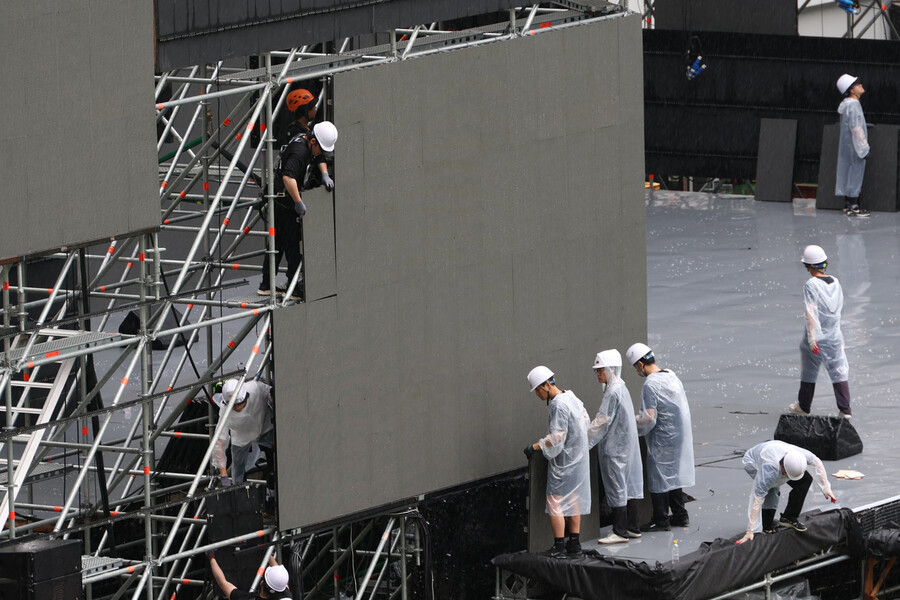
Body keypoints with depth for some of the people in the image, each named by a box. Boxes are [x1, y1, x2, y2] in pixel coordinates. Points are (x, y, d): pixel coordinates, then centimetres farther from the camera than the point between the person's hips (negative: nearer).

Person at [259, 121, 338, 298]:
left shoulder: (305, 139, 9)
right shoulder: (299, 151, -23)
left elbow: (320, 158, 28)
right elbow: (288, 177, -35)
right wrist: (299, 202, -32)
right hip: (285, 202, -10)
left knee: (277, 243, 15)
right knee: (293, 244, -7)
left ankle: (266, 285, 21)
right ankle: (294, 289, -5)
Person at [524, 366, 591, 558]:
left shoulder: (558, 405, -22)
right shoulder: (571, 397, 8)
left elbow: (557, 437, -25)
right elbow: (586, 420, 20)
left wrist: (535, 447, -19)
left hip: (564, 461, -10)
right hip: (579, 456, 10)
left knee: (555, 502, -5)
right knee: (573, 499, 15)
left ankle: (559, 546, -6)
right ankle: (574, 543, 20)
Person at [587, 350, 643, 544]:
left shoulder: (613, 392, -18)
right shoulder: (621, 388, 12)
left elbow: (602, 422, -20)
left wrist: (584, 440, -17)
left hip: (614, 448, -10)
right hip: (627, 446, 10)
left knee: (616, 487, -5)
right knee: (629, 486, 13)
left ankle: (620, 532, -3)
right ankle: (633, 527, 19)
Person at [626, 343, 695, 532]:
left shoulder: (650, 385, -20)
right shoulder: (671, 376, 7)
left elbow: (649, 418, -24)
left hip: (661, 438, -9)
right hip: (679, 435, 9)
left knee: (659, 477, 1)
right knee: (673, 474, 19)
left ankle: (661, 520, 7)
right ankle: (680, 515, 25)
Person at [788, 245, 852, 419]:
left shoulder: (811, 285, -17)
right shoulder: (835, 283, 0)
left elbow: (811, 313, -20)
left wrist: (812, 338, -22)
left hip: (816, 335, -4)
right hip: (834, 336, 4)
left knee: (808, 371, 13)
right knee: (839, 371, 5)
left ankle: (804, 406, 28)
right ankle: (845, 409, 0)